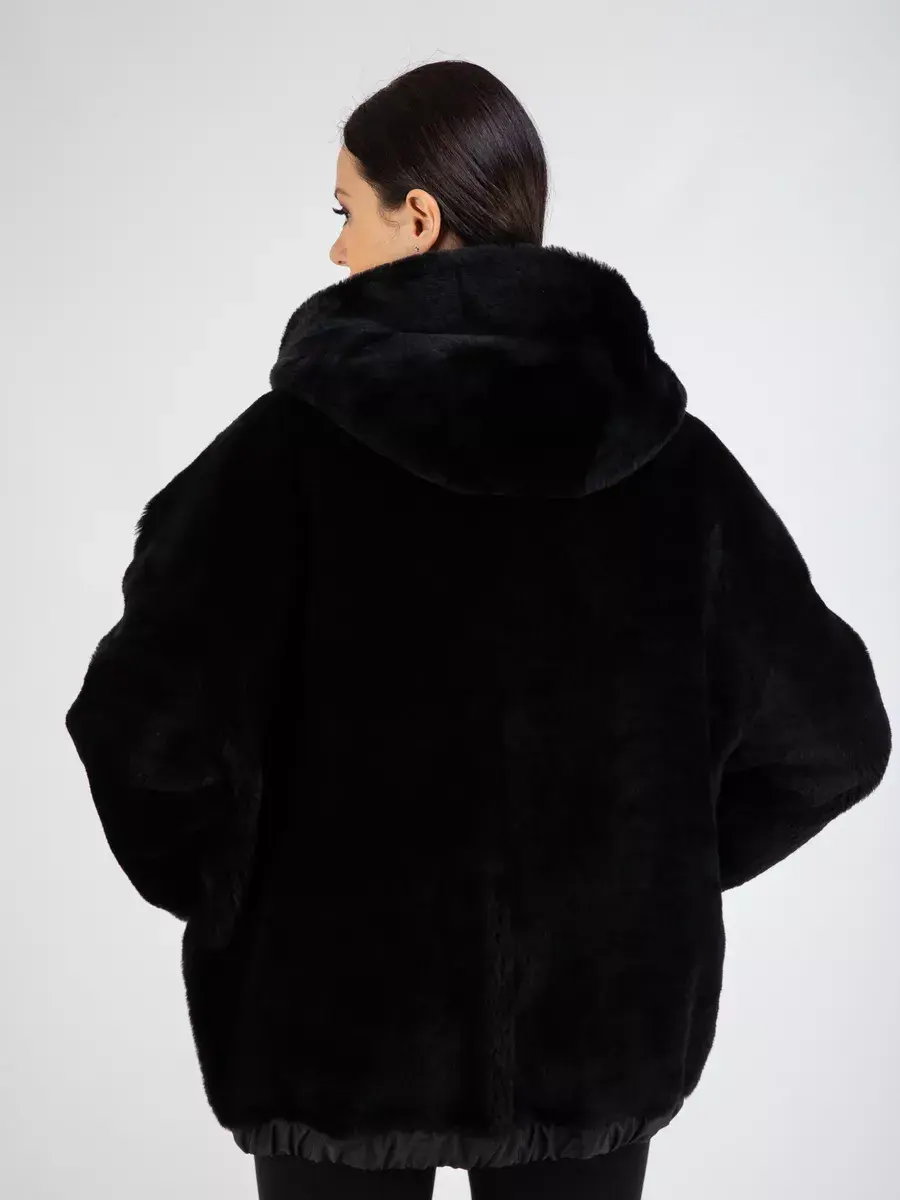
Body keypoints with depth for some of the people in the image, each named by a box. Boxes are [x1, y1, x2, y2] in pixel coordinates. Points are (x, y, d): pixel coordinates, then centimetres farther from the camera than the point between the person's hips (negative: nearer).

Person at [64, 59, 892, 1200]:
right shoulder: (668, 453, -5)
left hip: (345, 1018, -2)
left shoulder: (301, 440, -14)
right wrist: (659, 868, 7)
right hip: (596, 1019, 2)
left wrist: (220, 882, -6)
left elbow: (147, 714, -24)